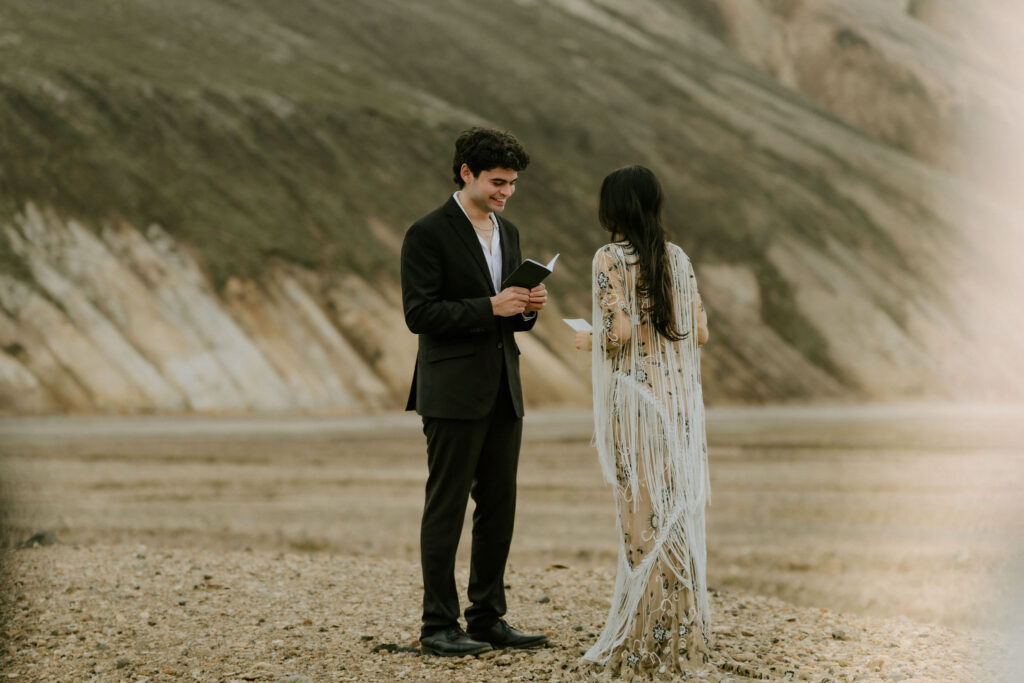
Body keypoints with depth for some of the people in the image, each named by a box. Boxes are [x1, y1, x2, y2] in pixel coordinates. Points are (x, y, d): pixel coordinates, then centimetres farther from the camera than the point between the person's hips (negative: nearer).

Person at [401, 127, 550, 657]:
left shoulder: (507, 233, 15)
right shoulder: (428, 234, -9)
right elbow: (419, 313, -15)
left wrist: (527, 308, -2)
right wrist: (491, 307, -20)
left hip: (502, 393, 7)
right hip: (453, 393, -7)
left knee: (499, 507, 8)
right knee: (446, 508, -3)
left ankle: (488, 618, 16)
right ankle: (438, 627, 2)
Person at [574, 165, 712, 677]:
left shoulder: (611, 259, -8)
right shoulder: (678, 258, 8)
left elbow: (620, 331, -16)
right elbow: (699, 332, 7)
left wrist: (590, 340, 4)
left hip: (635, 397, -5)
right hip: (679, 397, 5)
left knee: (644, 517, -1)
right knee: (678, 510, 9)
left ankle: (651, 642, 3)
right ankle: (684, 635, 13)